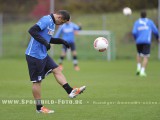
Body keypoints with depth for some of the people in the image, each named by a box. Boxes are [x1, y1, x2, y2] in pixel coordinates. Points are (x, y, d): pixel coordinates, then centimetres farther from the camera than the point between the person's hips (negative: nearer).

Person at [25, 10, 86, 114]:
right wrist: (44, 42, -30)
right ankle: (39, 107, 6)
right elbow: (32, 31, -27)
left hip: (43, 54, 10)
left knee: (57, 70, 7)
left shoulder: (52, 23, 14)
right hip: (34, 55, -10)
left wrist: (61, 41, 12)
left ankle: (70, 91, 8)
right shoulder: (46, 20, -17)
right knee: (37, 81, -1)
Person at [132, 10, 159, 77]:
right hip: (147, 41, -3)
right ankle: (142, 71, -18)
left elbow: (134, 32, -3)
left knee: (139, 54, 27)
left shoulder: (136, 22, 9)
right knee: (145, 57, -3)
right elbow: (155, 31, 6)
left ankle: (138, 68, 10)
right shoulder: (150, 22, 7)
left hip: (138, 41, 3)